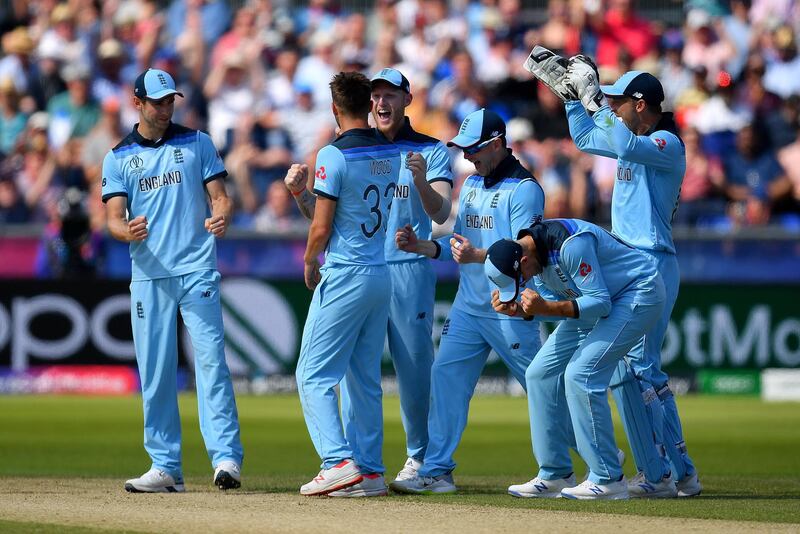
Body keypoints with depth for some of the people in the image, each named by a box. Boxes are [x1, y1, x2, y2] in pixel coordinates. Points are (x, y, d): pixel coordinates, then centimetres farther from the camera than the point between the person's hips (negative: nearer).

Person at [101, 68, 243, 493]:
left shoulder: (196, 143, 9)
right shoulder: (118, 158, 10)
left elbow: (219, 196, 4)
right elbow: (114, 218, 2)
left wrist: (220, 217, -20)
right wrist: (128, 232, -23)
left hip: (197, 271, -2)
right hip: (148, 277, 2)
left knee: (210, 361, -11)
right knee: (154, 374, 2)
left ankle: (226, 457, -16)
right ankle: (165, 467, 8)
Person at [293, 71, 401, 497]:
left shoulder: (335, 155, -14)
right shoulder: (390, 154, 7)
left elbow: (321, 227, -15)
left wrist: (309, 263, 4)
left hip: (345, 275, -7)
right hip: (382, 274, 7)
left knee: (314, 375, -3)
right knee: (365, 378, 13)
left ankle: (339, 462, -16)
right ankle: (370, 470, 12)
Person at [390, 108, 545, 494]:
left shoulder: (524, 189, -12)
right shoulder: (472, 184, 14)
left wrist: (477, 256, -35)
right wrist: (419, 246, 1)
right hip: (468, 304, 8)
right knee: (446, 376, -1)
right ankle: (436, 471, 1)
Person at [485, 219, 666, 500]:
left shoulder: (570, 245, -32)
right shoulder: (531, 249, -4)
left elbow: (600, 303, -27)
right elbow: (553, 303, 5)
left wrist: (546, 308, -35)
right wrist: (515, 310, -13)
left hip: (639, 294, -10)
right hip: (596, 299, 10)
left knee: (580, 375, -21)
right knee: (541, 373, 4)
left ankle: (608, 480, -17)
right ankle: (555, 475, 10)